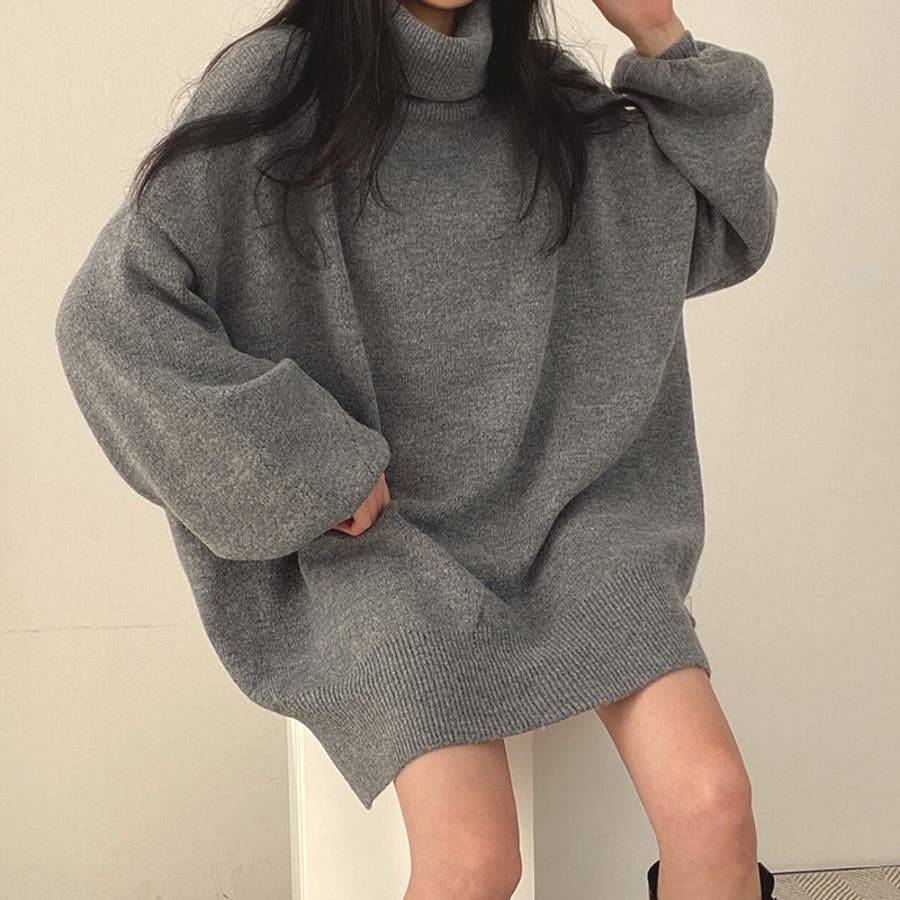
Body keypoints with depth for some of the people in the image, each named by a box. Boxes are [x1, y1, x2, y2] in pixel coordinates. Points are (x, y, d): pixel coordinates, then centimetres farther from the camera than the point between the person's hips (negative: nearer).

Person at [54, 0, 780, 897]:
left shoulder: (554, 99, 9)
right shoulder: (272, 89, -5)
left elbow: (730, 237, 12)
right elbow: (110, 315, -8)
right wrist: (306, 466, -11)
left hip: (563, 497, 4)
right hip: (382, 529, -3)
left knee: (714, 806, -18)